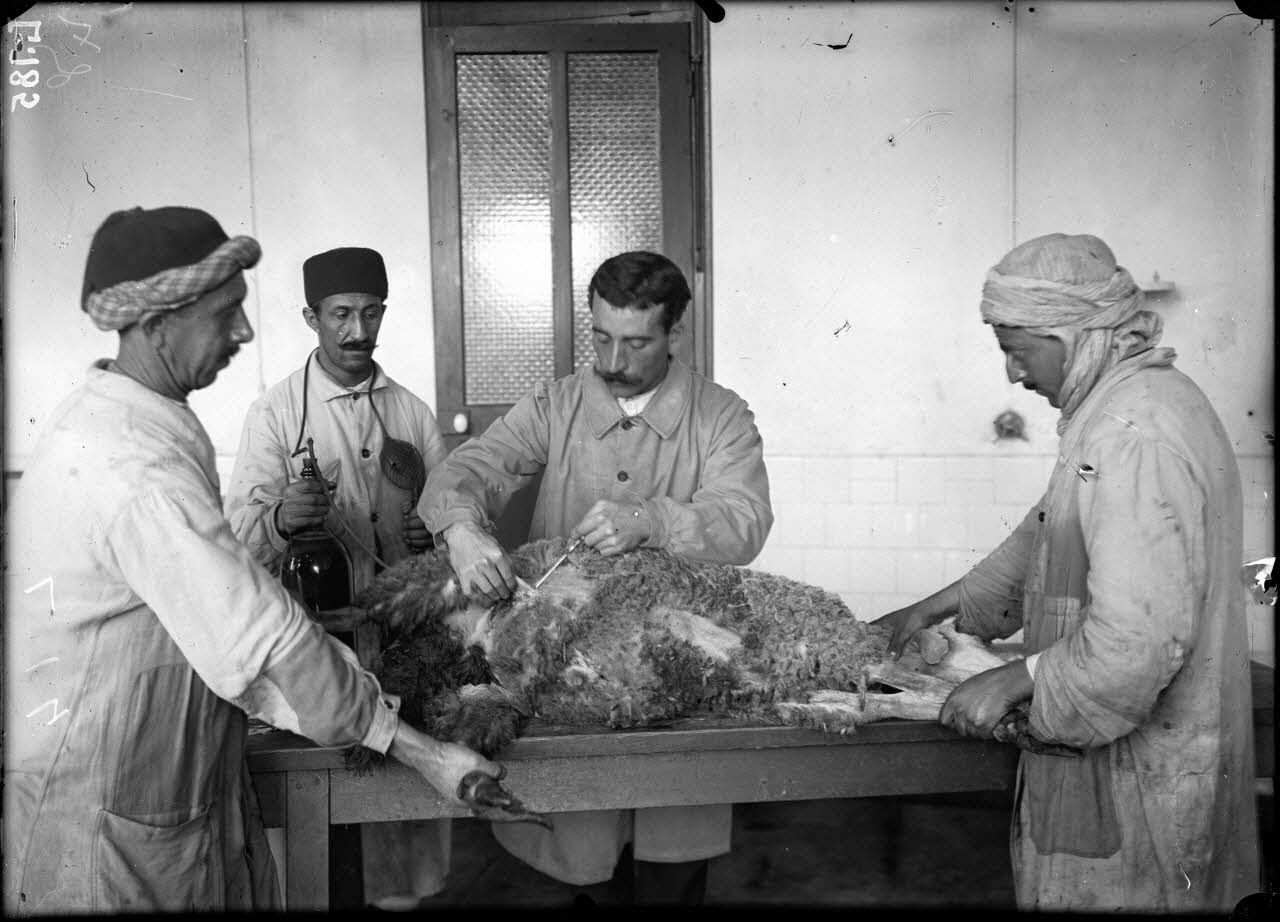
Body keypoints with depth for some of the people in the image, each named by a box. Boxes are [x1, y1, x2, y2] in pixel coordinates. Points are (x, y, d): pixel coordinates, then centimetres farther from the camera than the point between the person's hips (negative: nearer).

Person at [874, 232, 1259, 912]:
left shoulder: (1139, 436, -25)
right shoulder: (1119, 406, 9)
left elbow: (1142, 637, -30)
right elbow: (1047, 537, 20)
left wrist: (1013, 682, -19)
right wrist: (935, 608, 18)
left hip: (1140, 767, -10)